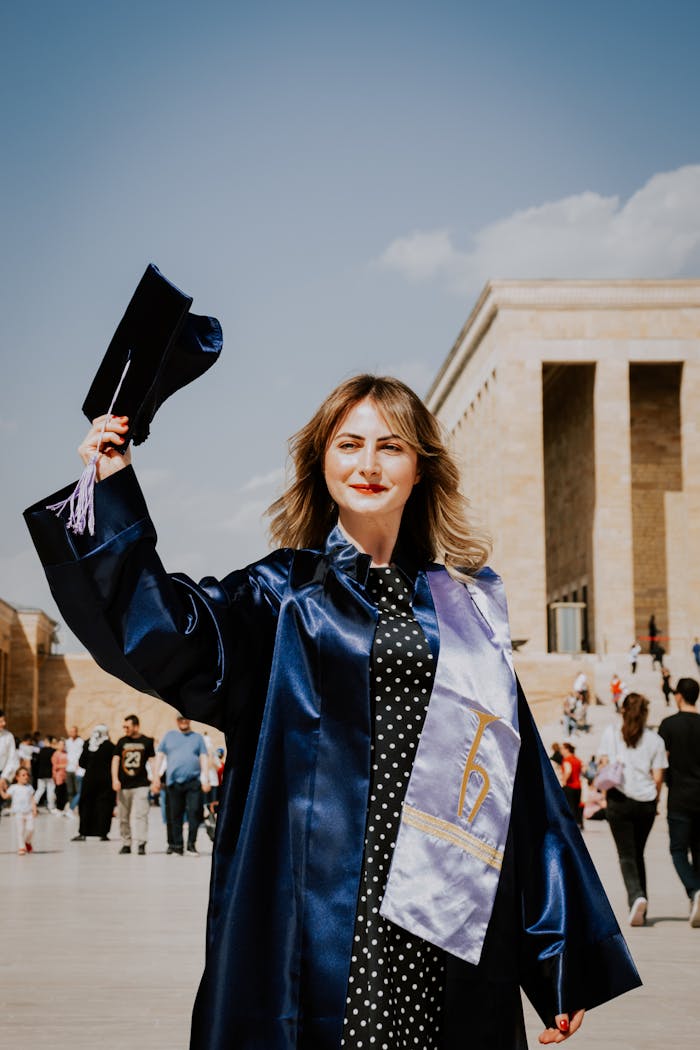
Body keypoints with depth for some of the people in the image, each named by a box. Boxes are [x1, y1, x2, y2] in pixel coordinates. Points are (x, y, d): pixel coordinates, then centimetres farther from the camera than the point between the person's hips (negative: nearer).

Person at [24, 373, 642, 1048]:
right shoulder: (281, 594, 6)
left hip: (449, 926, 2)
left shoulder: (463, 605, 11)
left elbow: (518, 776, 10)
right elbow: (167, 639, -14)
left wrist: (564, 962, 8)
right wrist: (113, 492, -18)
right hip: (318, 914, -2)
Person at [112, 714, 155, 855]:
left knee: (140, 814, -13)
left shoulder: (146, 741, 3)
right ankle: (126, 844, 14)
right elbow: (115, 760, 6)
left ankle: (141, 844, -13)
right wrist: (115, 779, -6)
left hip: (141, 785, -3)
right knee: (123, 816, 6)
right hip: (123, 785, 3)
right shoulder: (121, 741, 9)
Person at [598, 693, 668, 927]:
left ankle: (636, 896, -25)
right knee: (638, 854, 16)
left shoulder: (610, 733, 2)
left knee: (626, 855, -1)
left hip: (619, 800, -2)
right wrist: (654, 800, 15)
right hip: (646, 802, 2)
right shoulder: (655, 740, 4)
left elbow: (604, 765, 0)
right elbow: (658, 777, 2)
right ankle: (641, 906, 16)